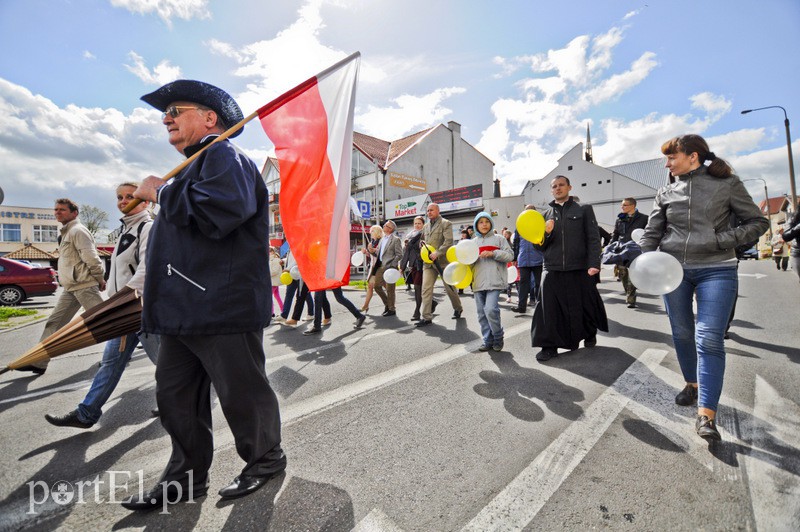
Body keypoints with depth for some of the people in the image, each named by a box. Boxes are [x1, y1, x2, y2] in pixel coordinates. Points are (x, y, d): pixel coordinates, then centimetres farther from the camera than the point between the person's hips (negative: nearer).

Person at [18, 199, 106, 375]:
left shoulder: (77, 230, -11)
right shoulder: (66, 232, 21)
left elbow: (91, 257, -18)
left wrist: (100, 279, -11)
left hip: (85, 286, -10)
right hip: (70, 288, 10)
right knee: (54, 323, 10)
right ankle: (38, 362, 16)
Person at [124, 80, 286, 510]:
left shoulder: (225, 156, -6)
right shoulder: (195, 166, 25)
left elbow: (217, 210, -30)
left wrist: (161, 193, -12)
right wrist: (155, 295, 27)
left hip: (224, 311, -10)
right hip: (183, 311, 10)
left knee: (241, 393, 4)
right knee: (175, 395, 15)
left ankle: (265, 459, 27)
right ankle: (186, 477, 33)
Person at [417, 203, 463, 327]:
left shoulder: (446, 223, -2)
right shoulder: (426, 226, 16)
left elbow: (448, 242, -14)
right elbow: (421, 239, 29)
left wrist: (437, 253, -23)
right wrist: (422, 243, 6)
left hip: (443, 261, -5)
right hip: (428, 262, 5)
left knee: (450, 288, 10)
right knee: (426, 289, -7)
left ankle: (458, 309, 34)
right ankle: (426, 317, -3)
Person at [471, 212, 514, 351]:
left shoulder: (499, 239, 6)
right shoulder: (474, 242, 17)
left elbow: (510, 255, 0)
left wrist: (493, 253, -11)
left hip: (494, 281, -5)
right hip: (478, 282, 5)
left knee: (490, 309, -17)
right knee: (482, 313, 7)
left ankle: (498, 338, 6)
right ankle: (488, 341, 20)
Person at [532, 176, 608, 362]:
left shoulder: (584, 210, 6)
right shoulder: (546, 215, 13)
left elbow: (593, 239, -2)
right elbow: (541, 245, 11)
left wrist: (594, 264, -13)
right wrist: (546, 233, -9)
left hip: (579, 268, -1)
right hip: (553, 269, 2)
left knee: (583, 305, 12)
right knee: (549, 307, -4)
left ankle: (590, 335, 38)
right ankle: (549, 346, 5)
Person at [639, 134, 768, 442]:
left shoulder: (727, 184, 2)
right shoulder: (666, 193, 9)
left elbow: (758, 222, 5)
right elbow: (651, 234, 7)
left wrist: (724, 240, -12)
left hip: (716, 271, -3)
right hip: (673, 270, 3)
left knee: (709, 338, -11)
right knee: (681, 333, 10)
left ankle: (706, 415, -6)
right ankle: (693, 384, 32)